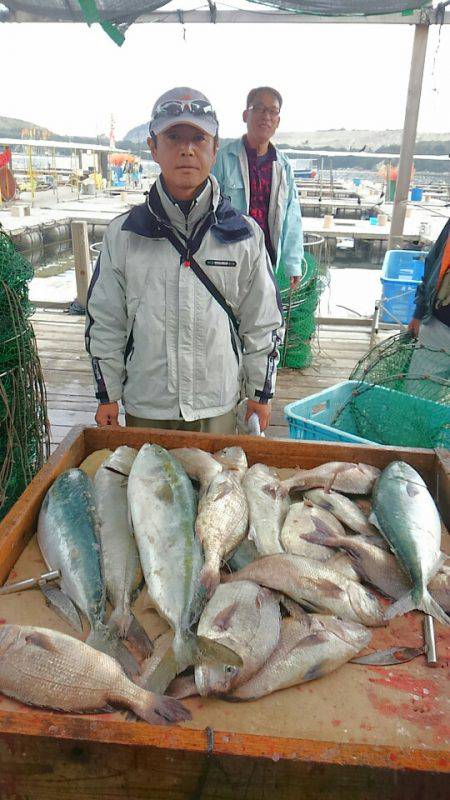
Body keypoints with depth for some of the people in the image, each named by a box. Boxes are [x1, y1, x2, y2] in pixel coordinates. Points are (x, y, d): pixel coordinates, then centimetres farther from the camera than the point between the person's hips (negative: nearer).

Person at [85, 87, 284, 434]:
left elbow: (264, 321, 3)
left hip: (218, 406, 0)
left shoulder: (244, 235, -4)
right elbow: (104, 321, 3)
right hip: (144, 407, 1)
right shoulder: (122, 234, -4)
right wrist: (107, 395, 5)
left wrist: (261, 392, 6)